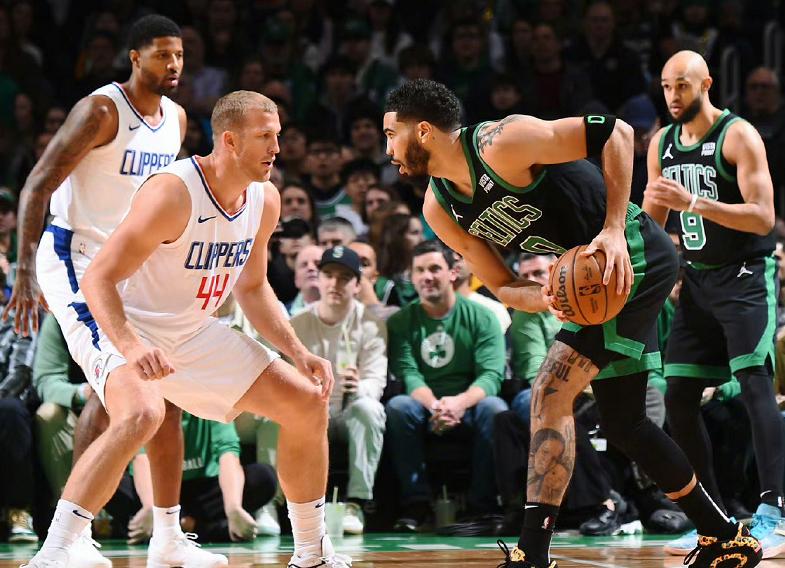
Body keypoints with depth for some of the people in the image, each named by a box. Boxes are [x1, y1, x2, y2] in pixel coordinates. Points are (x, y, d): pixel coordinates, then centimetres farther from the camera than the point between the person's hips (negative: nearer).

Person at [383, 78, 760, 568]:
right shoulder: (440, 210, 3)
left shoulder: (500, 144, -22)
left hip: (634, 255, -10)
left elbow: (615, 132, -22)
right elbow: (503, 287, 5)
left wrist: (614, 229, -27)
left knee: (551, 395, -17)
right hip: (590, 279, 10)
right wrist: (544, 299, -18)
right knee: (624, 422, 16)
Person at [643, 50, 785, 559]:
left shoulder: (738, 135, -12)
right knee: (679, 397, 3)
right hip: (697, 279, 7)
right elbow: (652, 221, 20)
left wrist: (694, 203, -28)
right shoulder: (663, 144, 9)